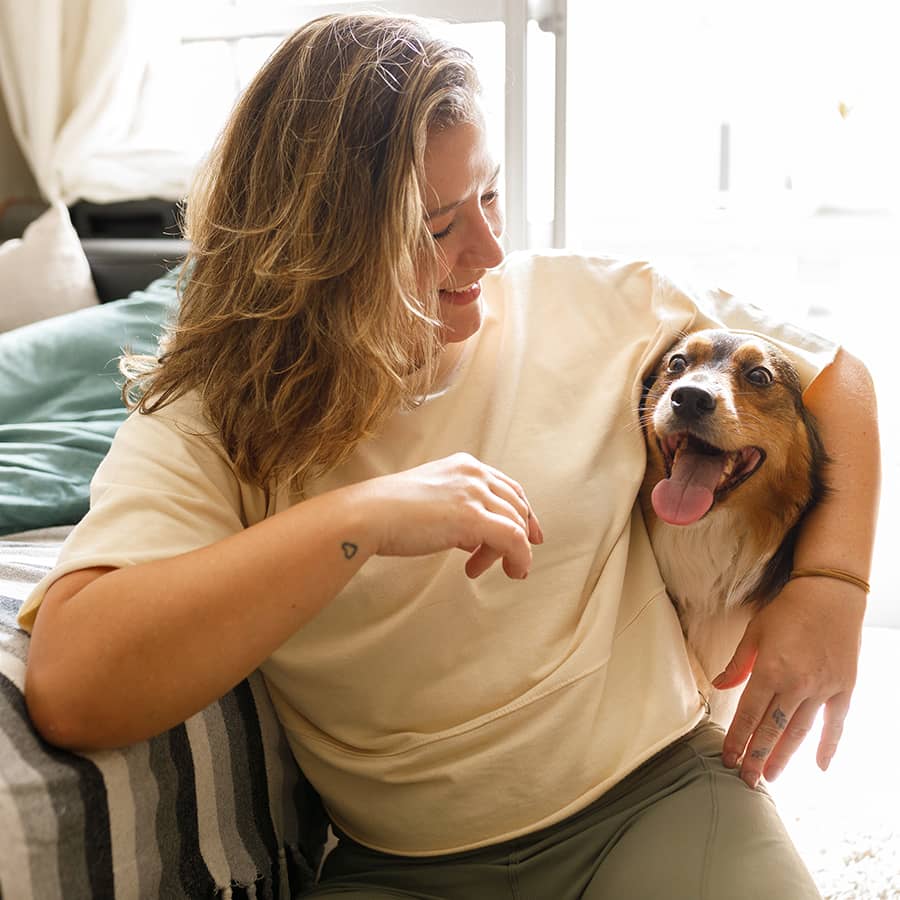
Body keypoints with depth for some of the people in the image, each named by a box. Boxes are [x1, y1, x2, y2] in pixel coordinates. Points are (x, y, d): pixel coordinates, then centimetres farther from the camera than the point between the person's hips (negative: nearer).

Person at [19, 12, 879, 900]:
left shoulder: (598, 304, -2)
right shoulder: (210, 422, -9)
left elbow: (836, 378, 11)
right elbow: (69, 689, -24)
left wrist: (829, 583, -5)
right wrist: (358, 522, -29)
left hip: (653, 793, 1)